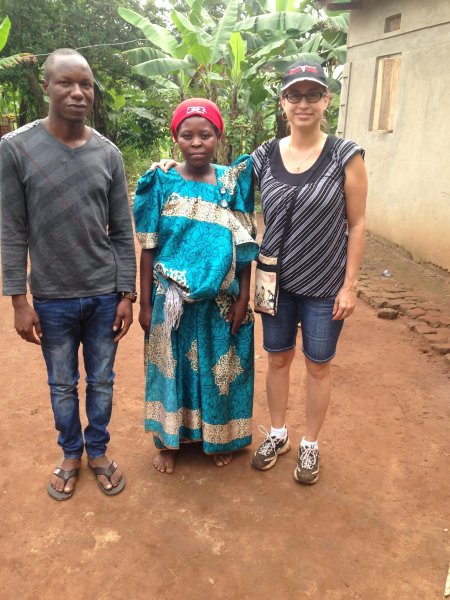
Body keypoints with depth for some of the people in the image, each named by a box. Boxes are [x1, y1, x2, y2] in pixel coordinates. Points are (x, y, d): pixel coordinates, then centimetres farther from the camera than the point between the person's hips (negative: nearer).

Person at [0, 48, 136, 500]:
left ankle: (98, 452, 36)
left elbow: (122, 233, 2)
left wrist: (126, 294, 0)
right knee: (62, 386, 14)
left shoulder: (108, 153, 0)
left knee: (101, 382, 14)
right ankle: (71, 454, 37)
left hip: (104, 295, 2)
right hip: (52, 299, -1)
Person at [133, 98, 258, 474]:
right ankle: (168, 440, 32)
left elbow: (244, 247, 0)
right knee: (172, 365, 12)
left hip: (221, 300, 1)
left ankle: (218, 437, 35)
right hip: (172, 299, -1)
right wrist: (145, 302, -4)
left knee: (218, 367, 13)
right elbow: (149, 248, -3)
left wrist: (243, 298, -3)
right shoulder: (161, 183, -4)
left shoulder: (234, 183, -1)